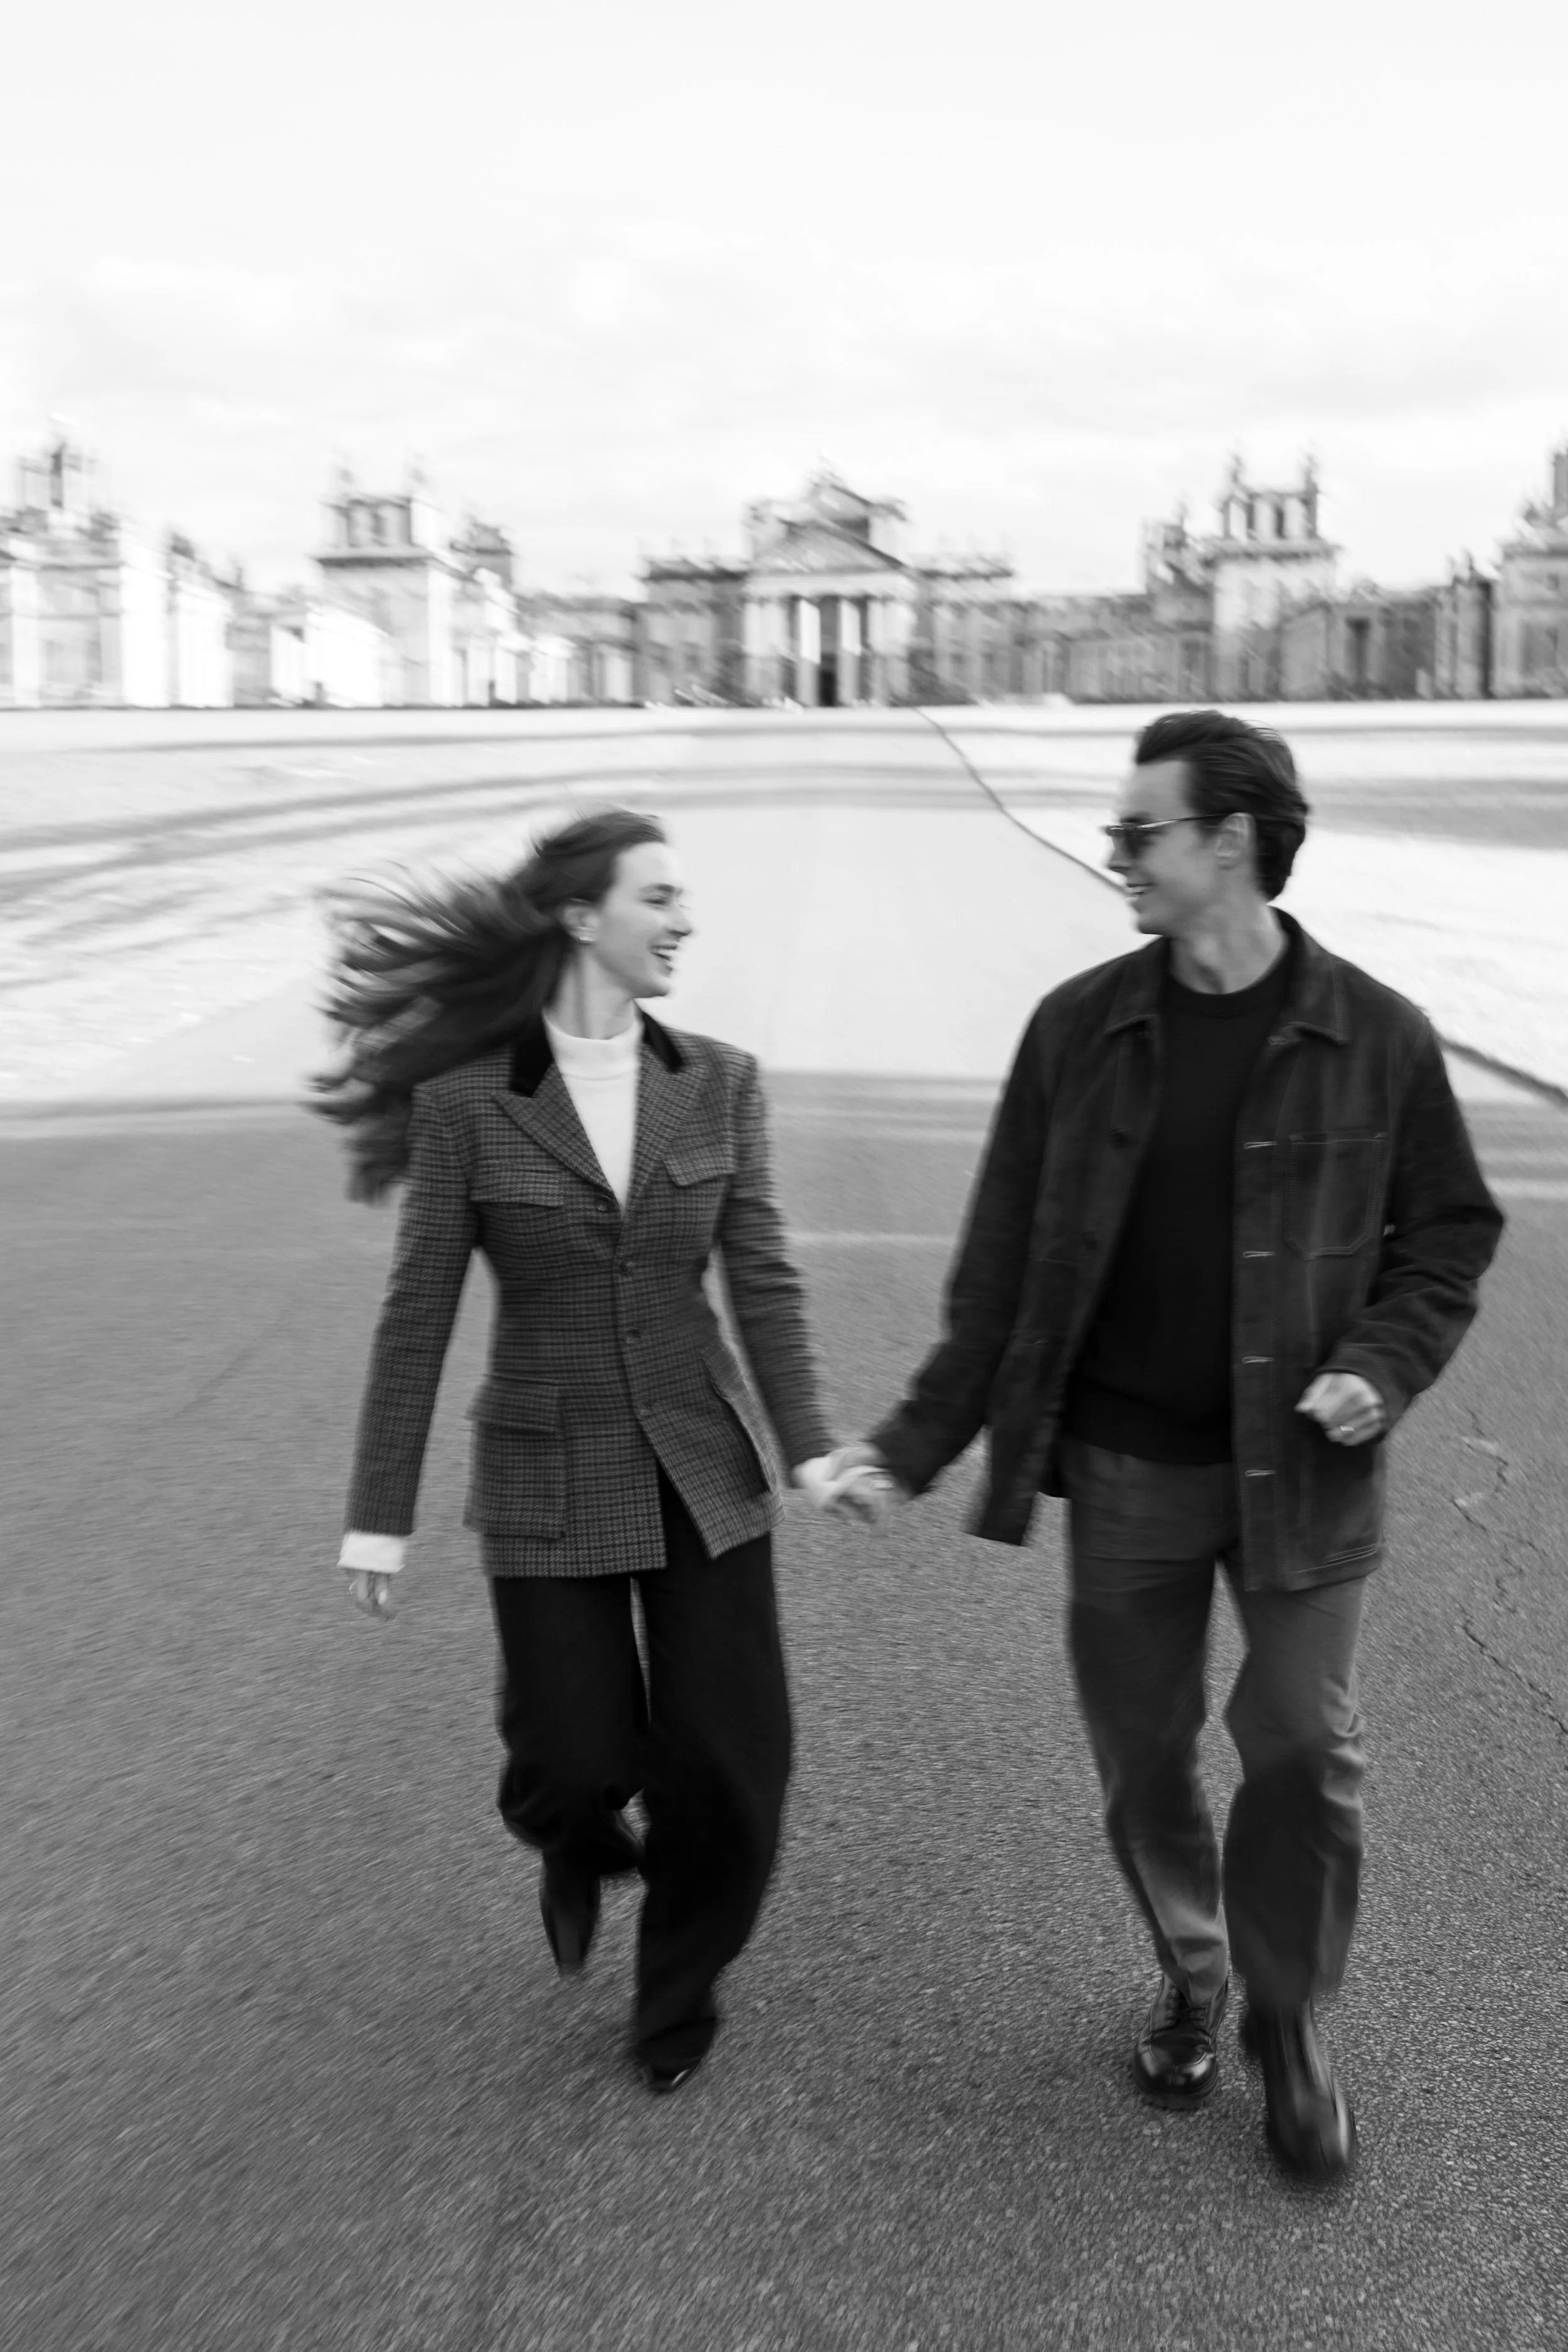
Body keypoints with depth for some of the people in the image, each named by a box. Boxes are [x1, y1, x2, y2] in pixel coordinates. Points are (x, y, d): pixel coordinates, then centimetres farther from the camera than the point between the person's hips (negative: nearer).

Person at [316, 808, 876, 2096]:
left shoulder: (719, 1081, -2)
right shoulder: (463, 1098, -10)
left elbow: (762, 1280, -3)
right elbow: (417, 1317, -6)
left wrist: (808, 1447, -14)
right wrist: (380, 1514, -5)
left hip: (702, 1465, 2)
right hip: (549, 1474, -2)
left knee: (730, 1765, 3)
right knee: (574, 1763, 1)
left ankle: (679, 1991, 31)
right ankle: (578, 1843, 40)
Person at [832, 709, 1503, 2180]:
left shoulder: (1377, 1039, -7)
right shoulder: (1079, 1029, -3)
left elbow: (1450, 1233, 3)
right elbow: (1003, 1261, 0)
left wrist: (1385, 1367, -15)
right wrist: (914, 1444, -2)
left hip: (1298, 1468, -1)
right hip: (1122, 1467, 2)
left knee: (1304, 1750, 1)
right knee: (1143, 1754, 12)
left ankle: (1288, 2023, 25)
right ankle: (1189, 1979, 37)